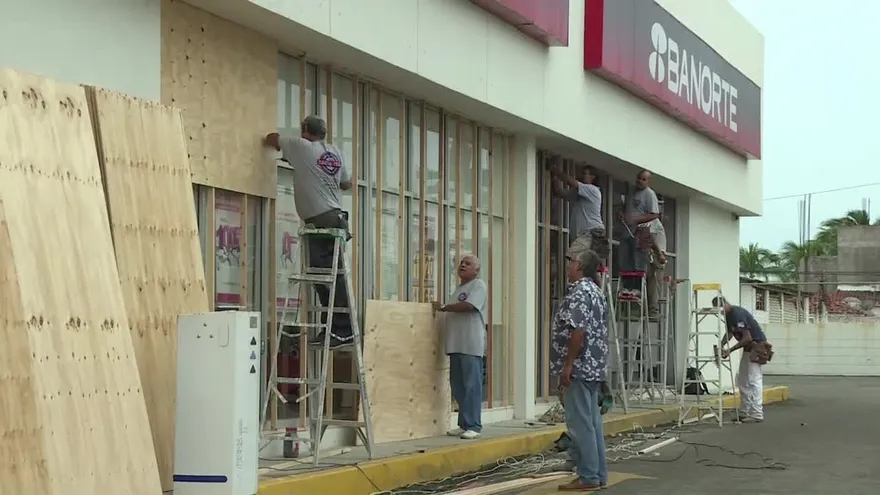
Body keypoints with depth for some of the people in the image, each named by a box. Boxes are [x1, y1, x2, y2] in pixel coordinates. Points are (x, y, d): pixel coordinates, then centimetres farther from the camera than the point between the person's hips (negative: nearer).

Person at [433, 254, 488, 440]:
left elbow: (468, 306, -17)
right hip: (456, 345, 9)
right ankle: (464, 425, 13)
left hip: (471, 346, -9)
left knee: (471, 386, -8)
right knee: (458, 387, 8)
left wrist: (443, 307, -9)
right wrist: (444, 309, 9)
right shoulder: (460, 288, 24)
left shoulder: (478, 286, -3)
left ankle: (473, 426, -7)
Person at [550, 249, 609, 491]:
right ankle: (598, 474, 12)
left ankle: (588, 477, -7)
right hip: (593, 367, 10)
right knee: (592, 422, 10)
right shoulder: (595, 291, 18)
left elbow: (579, 330, -23)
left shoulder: (579, 292, -14)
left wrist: (568, 365, -20)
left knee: (580, 424, -8)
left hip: (579, 368, -10)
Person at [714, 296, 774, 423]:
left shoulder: (737, 314, -23)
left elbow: (747, 338, -25)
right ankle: (744, 413, 14)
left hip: (757, 348, -10)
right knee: (742, 381, 11)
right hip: (748, 349, 10)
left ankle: (757, 414, -9)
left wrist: (730, 350, -22)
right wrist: (721, 346, 1)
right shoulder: (729, 315, 8)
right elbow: (729, 333, 19)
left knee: (754, 381, -10)